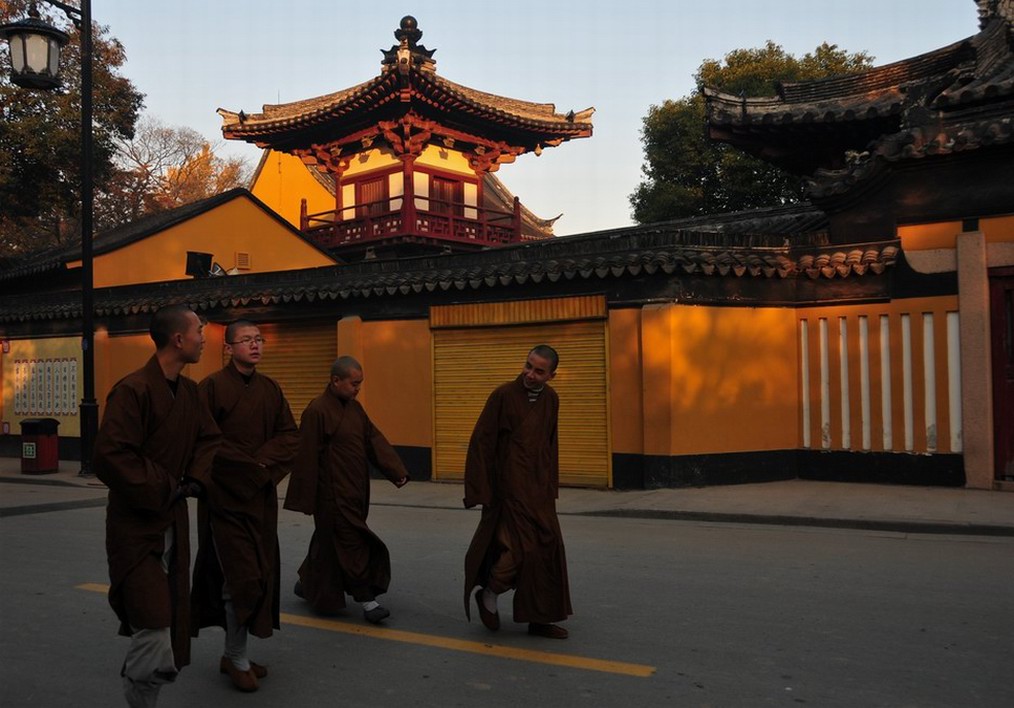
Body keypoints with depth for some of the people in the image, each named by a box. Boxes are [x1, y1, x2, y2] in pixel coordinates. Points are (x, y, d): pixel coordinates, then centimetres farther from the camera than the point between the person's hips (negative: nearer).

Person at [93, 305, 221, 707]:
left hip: (174, 524, 8)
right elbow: (110, 456, -22)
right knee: (154, 636, -11)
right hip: (137, 528, -8)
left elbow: (208, 438, 19)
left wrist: (195, 479, 2)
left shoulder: (189, 391, 8)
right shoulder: (133, 390, -17)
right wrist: (163, 491, -16)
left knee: (172, 625, 14)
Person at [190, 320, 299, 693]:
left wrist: (265, 462, -9)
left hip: (262, 496, 6)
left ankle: (235, 654, 22)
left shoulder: (270, 389, 10)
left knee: (260, 574, 9)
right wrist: (249, 464, -14)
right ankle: (237, 659, 10)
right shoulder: (213, 386, -8)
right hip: (226, 496, -6)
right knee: (241, 575, -6)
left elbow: (291, 436, 7)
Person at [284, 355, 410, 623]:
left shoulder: (355, 407, 8)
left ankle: (307, 583, 37)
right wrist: (306, 499, -13)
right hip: (333, 493, -8)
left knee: (329, 541, 19)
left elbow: (374, 440, 5)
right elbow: (307, 457, -15)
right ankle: (367, 601, 2)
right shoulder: (317, 411, -17)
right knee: (351, 544, -5)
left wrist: (397, 472, -6)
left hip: (355, 490, 8)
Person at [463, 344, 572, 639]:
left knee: (548, 550, 8)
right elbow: (480, 443, -10)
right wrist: (479, 491, -10)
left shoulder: (551, 400, 5)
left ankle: (539, 618, 20)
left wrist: (551, 486, 13)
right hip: (512, 487, -6)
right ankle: (488, 594, 17)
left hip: (540, 489, 7)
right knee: (522, 548, -9)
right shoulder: (503, 395, -13)